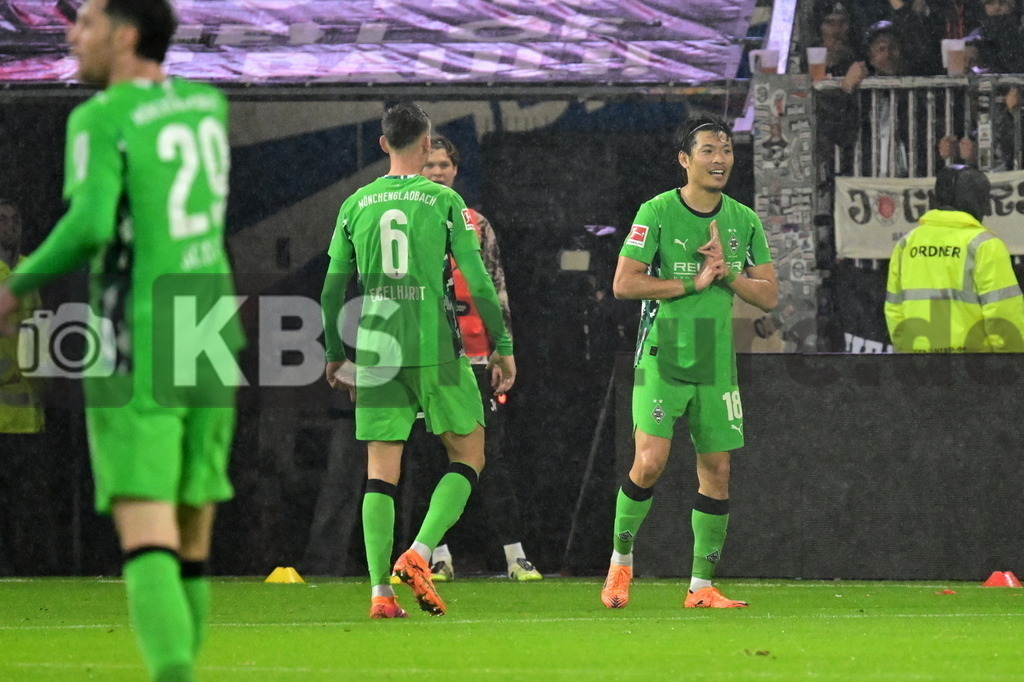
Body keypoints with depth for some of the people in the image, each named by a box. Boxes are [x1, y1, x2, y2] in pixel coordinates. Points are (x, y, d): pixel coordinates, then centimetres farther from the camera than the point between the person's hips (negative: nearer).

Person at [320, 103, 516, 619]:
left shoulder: (356, 205, 7)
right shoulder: (445, 202, -1)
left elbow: (332, 290, 10)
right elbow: (478, 281, -3)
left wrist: (335, 355, 21)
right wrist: (502, 347, 4)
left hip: (374, 351, 3)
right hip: (435, 349, -3)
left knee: (381, 469, 5)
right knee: (468, 454, 10)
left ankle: (380, 590, -4)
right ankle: (420, 553, -8)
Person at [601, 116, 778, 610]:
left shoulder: (744, 221, 8)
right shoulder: (657, 212, -6)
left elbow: (768, 296, 7)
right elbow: (624, 283, -12)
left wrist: (727, 273, -10)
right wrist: (691, 283, -14)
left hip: (716, 361, 5)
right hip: (662, 357, -5)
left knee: (716, 469, 3)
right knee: (650, 462, -15)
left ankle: (702, 586, 11)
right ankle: (620, 560, 7)